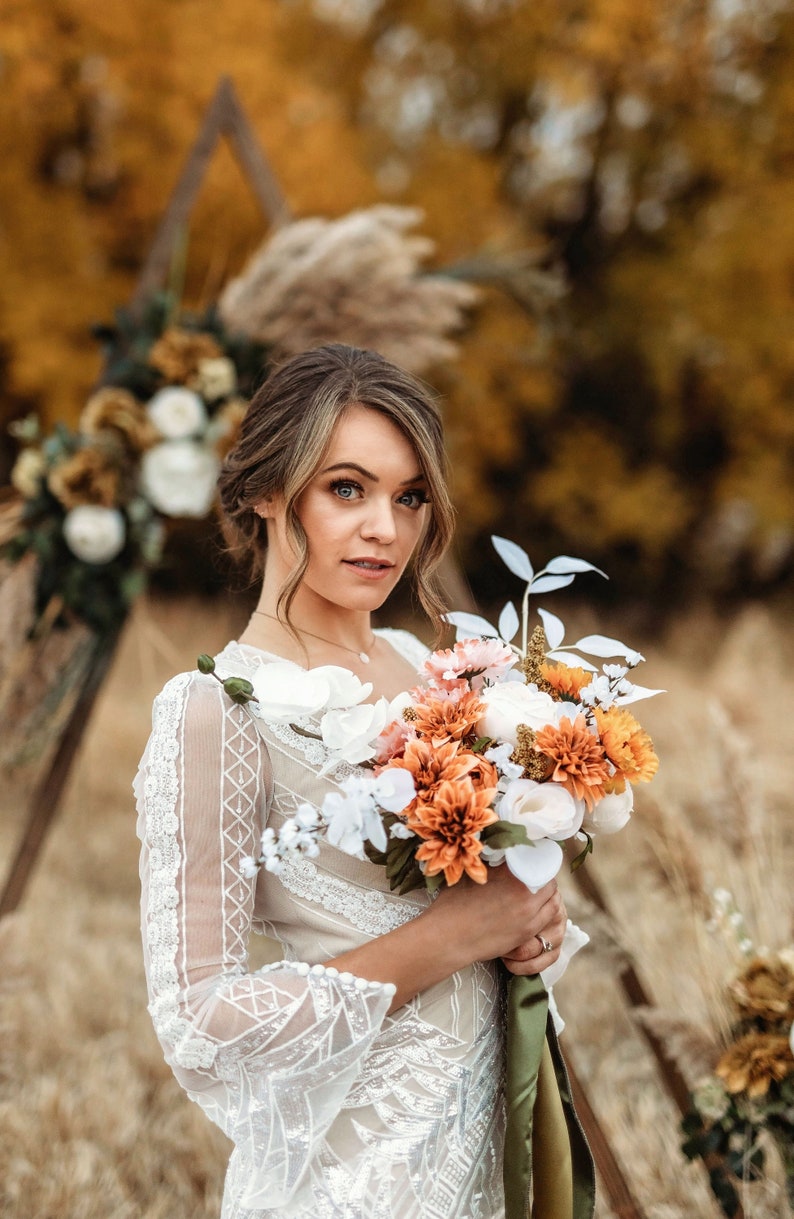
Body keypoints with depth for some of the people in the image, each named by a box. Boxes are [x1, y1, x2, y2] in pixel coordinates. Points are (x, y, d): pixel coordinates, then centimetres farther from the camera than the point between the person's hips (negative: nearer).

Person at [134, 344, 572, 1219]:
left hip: (478, 1111, 7)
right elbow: (197, 1022, -21)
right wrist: (452, 934, -21)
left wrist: (528, 918, -5)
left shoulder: (414, 662, 3)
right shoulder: (213, 710, -18)